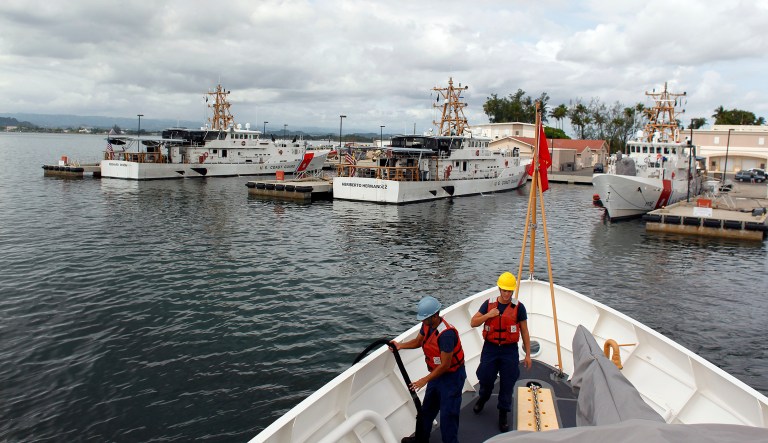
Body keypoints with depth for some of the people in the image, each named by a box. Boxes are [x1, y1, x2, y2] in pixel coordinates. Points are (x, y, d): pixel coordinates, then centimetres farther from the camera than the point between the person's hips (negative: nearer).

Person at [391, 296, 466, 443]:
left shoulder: (446, 334, -32)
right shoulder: (427, 325, -8)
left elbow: (445, 365, -28)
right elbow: (418, 342, 11)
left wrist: (425, 380, -25)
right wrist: (400, 345, -7)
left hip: (452, 376, -9)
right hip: (437, 373, 9)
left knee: (447, 415, -2)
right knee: (427, 409, 20)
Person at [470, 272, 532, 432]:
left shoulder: (518, 307, -5)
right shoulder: (489, 303, -2)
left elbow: (524, 333, 1)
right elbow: (473, 323, -1)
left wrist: (528, 354, 1)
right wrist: (488, 315, -17)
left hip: (509, 350, -1)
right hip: (490, 348, 1)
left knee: (507, 384, 4)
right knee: (485, 378, 12)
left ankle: (503, 414, 22)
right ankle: (483, 398, 45)